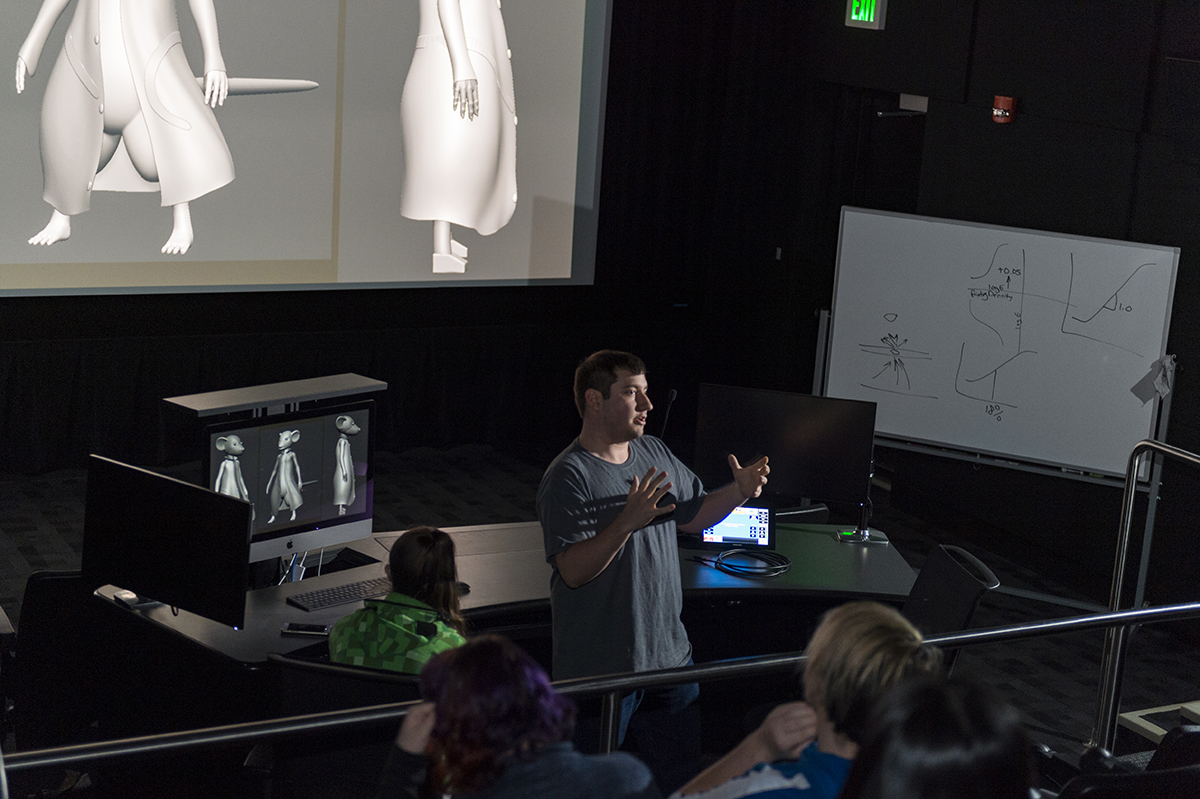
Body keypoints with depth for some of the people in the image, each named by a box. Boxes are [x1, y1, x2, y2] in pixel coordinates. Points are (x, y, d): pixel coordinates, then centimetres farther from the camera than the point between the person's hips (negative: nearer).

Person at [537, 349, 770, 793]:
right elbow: (573, 570, -25)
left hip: (669, 652, 7)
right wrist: (628, 521, -36)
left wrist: (739, 491, -3)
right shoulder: (568, 478, -18)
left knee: (680, 772, 18)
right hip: (600, 668, -7)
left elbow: (694, 516, 15)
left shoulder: (655, 453, 6)